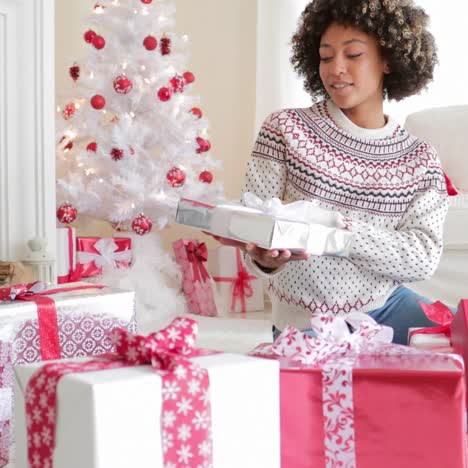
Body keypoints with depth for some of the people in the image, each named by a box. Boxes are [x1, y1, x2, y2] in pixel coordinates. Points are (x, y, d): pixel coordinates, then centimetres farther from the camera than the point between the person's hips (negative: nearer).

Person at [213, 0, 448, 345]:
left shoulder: (420, 159, 1)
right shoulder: (285, 130, -5)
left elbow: (424, 257, -12)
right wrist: (265, 259, -32)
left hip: (389, 308, 3)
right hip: (309, 325, -3)